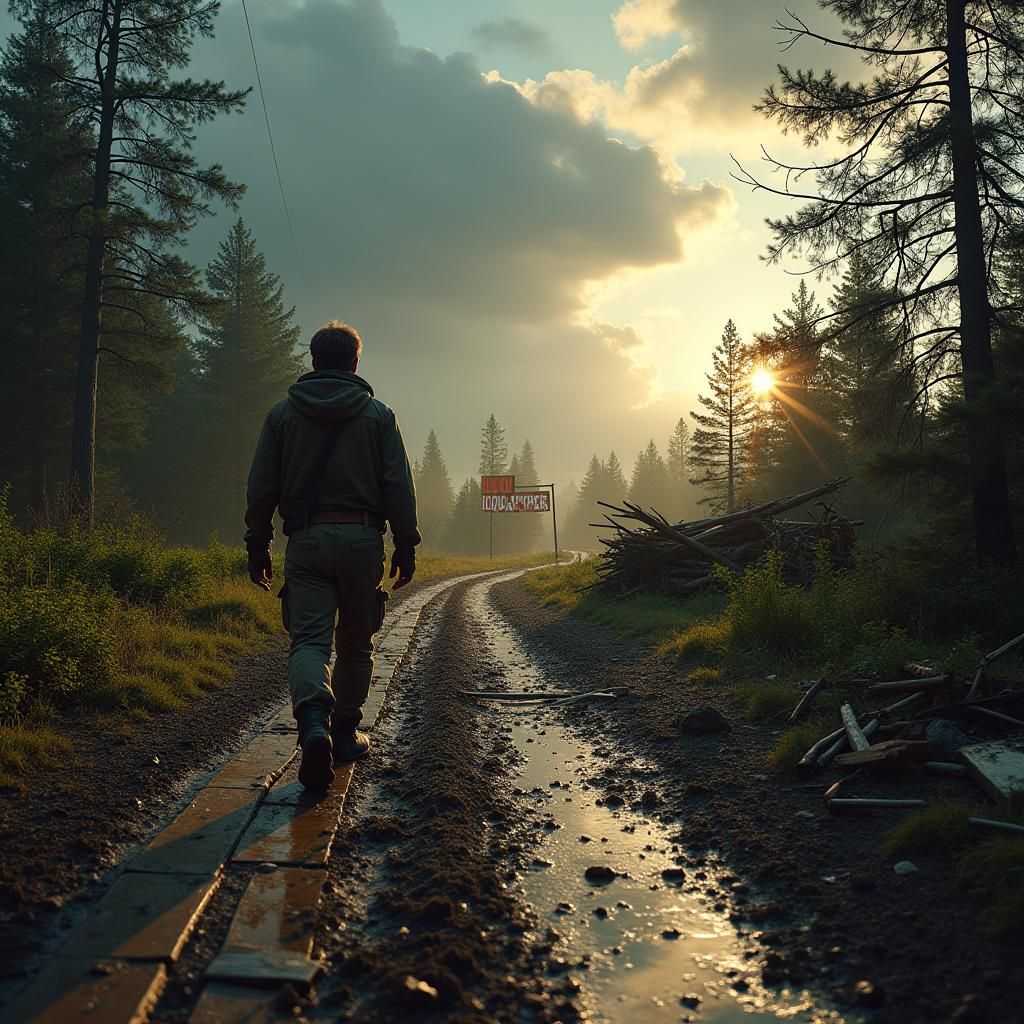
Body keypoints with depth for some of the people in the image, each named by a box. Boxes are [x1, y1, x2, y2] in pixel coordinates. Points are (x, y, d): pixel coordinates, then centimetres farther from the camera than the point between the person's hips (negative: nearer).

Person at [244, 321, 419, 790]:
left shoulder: (282, 413, 7)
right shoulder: (378, 414, 4)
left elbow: (261, 487, 5)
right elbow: (399, 487, 0)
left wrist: (258, 546, 12)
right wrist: (405, 546, 5)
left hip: (306, 540, 0)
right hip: (362, 539, 0)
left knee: (309, 639, -3)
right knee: (355, 644, 13)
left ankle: (314, 724, -28)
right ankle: (345, 734, 22)